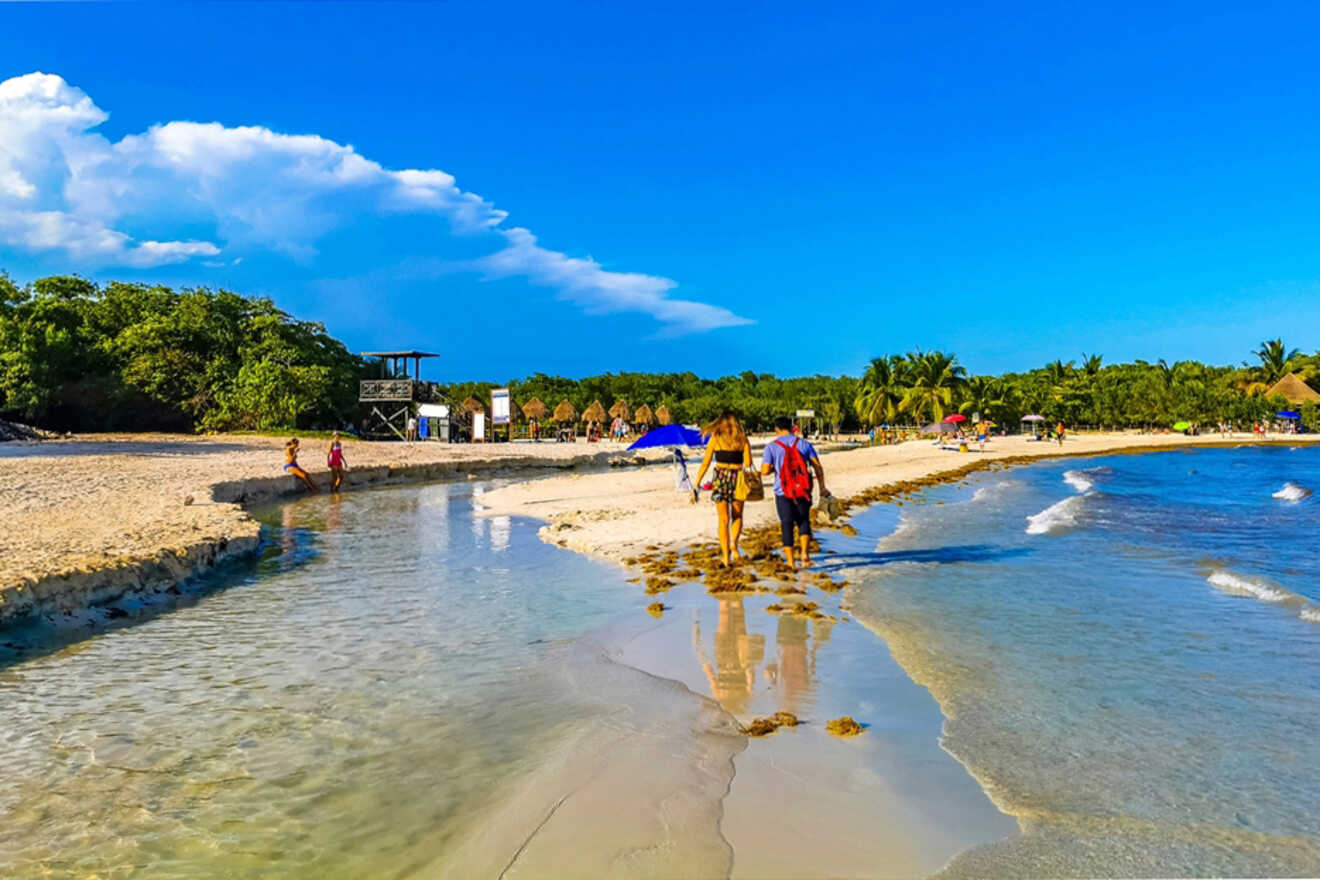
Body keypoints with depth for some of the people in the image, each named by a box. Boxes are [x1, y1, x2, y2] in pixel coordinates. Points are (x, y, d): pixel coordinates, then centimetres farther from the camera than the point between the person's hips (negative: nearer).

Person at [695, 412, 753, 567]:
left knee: (723, 519, 5)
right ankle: (734, 545, -1)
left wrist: (696, 484, 1)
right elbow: (748, 463, 0)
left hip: (720, 478, 0)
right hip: (737, 478, 1)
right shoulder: (742, 438, 6)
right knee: (737, 516, 19)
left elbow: (705, 463, -1)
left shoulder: (715, 438, 3)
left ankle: (725, 556, 3)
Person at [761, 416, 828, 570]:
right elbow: (817, 466, 0)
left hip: (783, 492, -2)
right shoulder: (804, 444, 5)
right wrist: (822, 487, 5)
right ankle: (804, 552, -1)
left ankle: (791, 562, 8)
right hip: (803, 490, 2)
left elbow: (765, 470, -9)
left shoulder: (771, 446, -2)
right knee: (803, 520, 16)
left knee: (787, 524, 6)